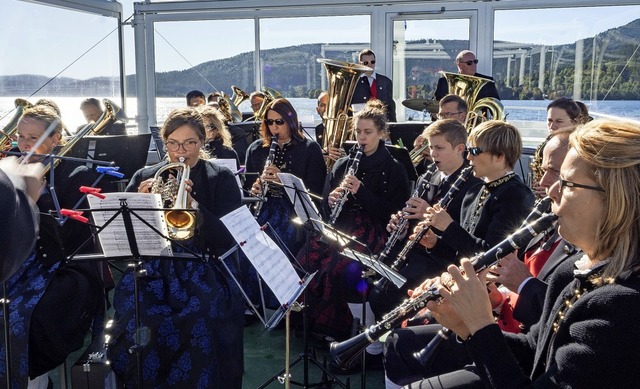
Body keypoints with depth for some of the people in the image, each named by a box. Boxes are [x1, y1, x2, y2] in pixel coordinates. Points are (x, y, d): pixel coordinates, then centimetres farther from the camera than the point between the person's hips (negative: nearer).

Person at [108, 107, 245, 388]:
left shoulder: (221, 179, 7)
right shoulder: (144, 177, 14)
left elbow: (228, 241, -5)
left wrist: (193, 205, -19)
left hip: (201, 267, -2)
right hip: (152, 267, 2)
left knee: (198, 319, -32)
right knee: (135, 317, -28)